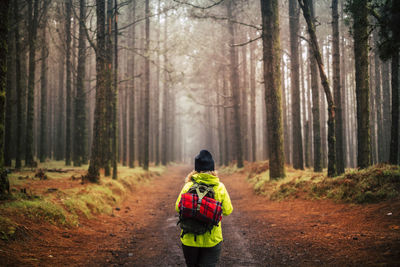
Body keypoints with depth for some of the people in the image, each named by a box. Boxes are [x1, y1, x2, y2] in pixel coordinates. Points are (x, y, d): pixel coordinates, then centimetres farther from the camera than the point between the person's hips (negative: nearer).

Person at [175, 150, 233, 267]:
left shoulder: (188, 186, -9)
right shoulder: (220, 187, -7)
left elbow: (178, 208, -1)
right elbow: (227, 211, 0)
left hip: (190, 238, 1)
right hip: (212, 239, 0)